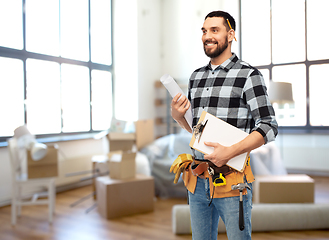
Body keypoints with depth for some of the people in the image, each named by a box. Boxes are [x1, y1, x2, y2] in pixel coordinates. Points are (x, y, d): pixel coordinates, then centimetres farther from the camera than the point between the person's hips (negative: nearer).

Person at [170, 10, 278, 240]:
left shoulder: (248, 75, -7)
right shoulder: (196, 76, 12)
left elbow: (269, 127, -11)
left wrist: (231, 152, -22)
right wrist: (178, 116, -1)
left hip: (231, 181, -5)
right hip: (197, 179, 6)